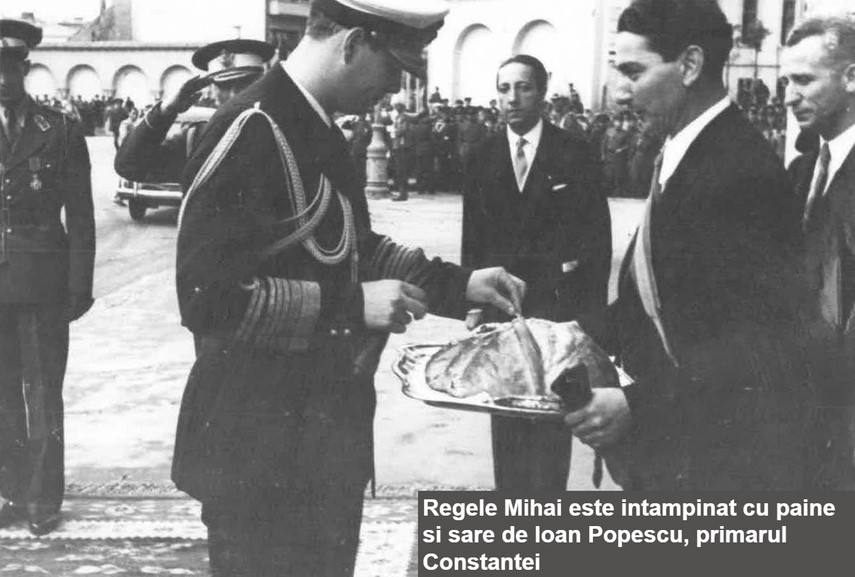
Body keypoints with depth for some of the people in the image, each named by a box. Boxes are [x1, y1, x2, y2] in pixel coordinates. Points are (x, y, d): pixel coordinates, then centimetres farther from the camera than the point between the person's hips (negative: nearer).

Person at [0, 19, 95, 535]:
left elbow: (80, 217, 0)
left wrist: (80, 286, -6)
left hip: (43, 284, -2)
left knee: (43, 396, 3)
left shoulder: (62, 131, 1)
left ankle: (45, 500, 13)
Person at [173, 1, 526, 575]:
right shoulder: (251, 132, -21)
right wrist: (351, 305, -23)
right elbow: (209, 296, -26)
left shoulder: (317, 130, 8)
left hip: (325, 432, 9)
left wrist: (456, 283, 8)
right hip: (261, 454, -9)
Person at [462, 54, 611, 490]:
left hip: (558, 306, -3)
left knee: (553, 417, -2)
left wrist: (594, 312, -5)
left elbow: (598, 235, -2)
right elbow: (473, 237, 12)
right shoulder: (482, 159, 9)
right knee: (505, 416, 6)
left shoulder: (576, 154, -2)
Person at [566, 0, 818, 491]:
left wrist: (641, 404, -29)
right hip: (672, 436, 8)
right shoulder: (679, 155, 6)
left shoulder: (742, 170, -22)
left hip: (732, 447, -8)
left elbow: (769, 342, -25)